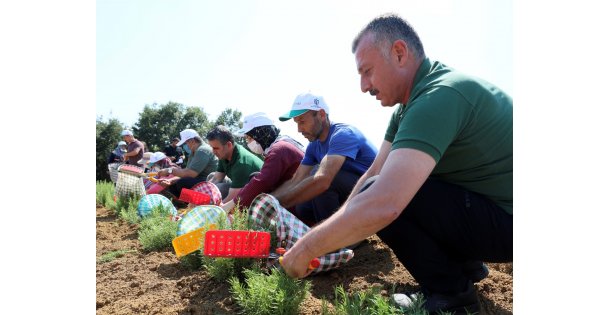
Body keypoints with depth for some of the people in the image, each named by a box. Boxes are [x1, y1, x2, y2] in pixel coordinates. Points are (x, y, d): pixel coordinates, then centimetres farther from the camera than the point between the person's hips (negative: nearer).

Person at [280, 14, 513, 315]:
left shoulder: (438, 96, -27)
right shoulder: (412, 102, 5)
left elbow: (382, 205, -37)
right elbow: (374, 174, 5)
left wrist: (306, 249, -24)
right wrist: (322, 241, -1)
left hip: (506, 221, -9)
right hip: (478, 201, 10)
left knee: (380, 198, -22)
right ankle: (465, 263, 17)